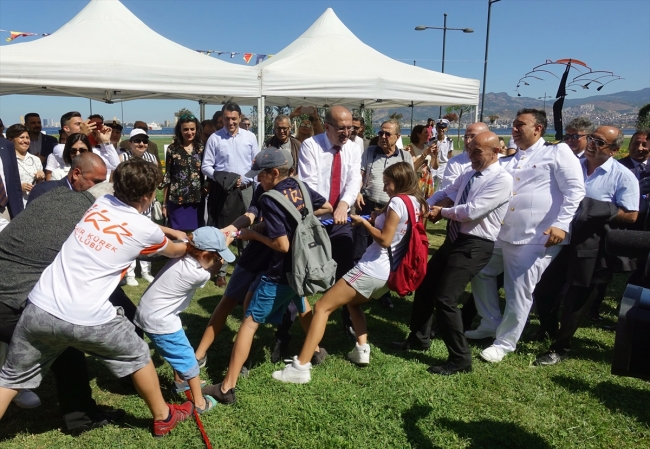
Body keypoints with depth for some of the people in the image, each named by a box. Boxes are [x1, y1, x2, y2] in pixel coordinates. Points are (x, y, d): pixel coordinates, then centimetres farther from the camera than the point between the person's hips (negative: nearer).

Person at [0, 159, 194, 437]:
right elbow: (173, 251, 21)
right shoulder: (145, 230, -2)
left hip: (40, 308, 5)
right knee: (137, 356, 19)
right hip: (86, 319, -4)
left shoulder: (101, 203, 10)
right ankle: (163, 417, 37)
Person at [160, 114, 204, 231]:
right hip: (177, 201, -1)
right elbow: (167, 177, 4)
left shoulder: (201, 148, 5)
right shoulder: (172, 149, 1)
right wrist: (164, 203, 3)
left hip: (197, 200, 2)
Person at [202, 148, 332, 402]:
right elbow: (327, 207, 15)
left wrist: (253, 235, -11)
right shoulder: (300, 188, 1)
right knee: (301, 303, 35)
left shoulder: (269, 199, -19)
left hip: (282, 273, -8)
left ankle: (227, 387, 0)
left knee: (250, 322, -2)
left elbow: (282, 245, -24)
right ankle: (315, 350, 52)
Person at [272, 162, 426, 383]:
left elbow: (385, 240, -18)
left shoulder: (397, 202, -14)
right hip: (388, 274, 9)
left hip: (371, 270, -9)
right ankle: (362, 350, 22)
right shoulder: (417, 203, 10)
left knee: (322, 307, -5)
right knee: (351, 302, 33)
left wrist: (363, 222, -7)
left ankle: (300, 367, -8)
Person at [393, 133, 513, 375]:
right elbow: (444, 194, 16)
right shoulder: (469, 174, 13)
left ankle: (460, 359, 7)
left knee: (444, 299, -12)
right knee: (424, 285, 16)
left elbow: (472, 211, -23)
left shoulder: (502, 179, -15)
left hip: (474, 245, -9)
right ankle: (419, 338, 36)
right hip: (454, 239, 9)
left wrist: (442, 212, -8)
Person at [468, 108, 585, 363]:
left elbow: (575, 191, -10)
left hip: (534, 239, -8)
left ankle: (505, 343, 18)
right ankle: (491, 325, 34)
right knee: (481, 273, 16)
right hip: (501, 233, 8)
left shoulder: (558, 152, -2)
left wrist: (561, 225, -21)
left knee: (518, 293, 1)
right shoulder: (510, 161, 19)